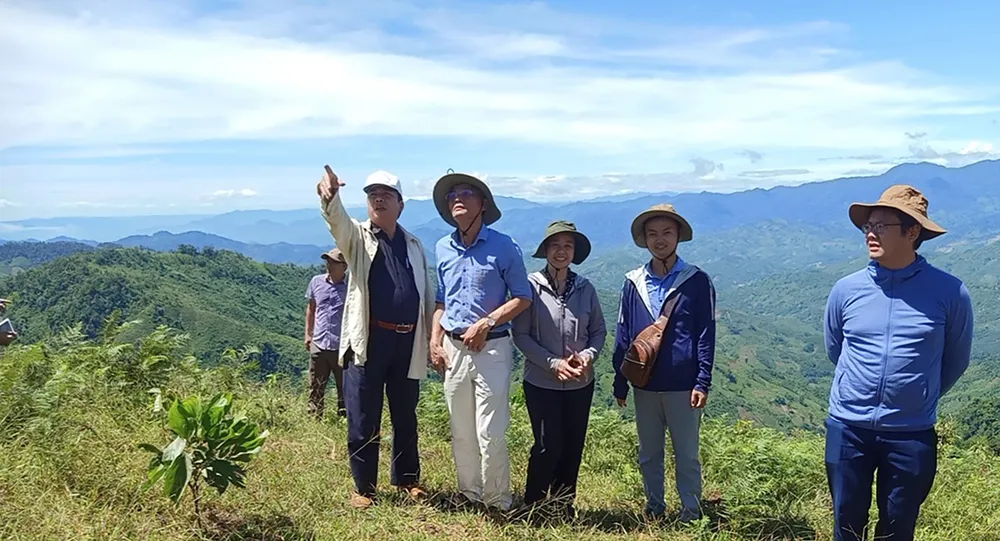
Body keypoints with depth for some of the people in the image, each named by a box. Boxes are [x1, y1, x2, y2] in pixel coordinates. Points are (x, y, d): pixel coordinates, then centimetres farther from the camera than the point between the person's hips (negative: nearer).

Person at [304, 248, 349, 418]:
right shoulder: (316, 282, 4)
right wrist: (308, 333, 14)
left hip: (342, 347, -3)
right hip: (318, 345, 3)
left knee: (345, 389, 8)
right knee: (315, 390, 10)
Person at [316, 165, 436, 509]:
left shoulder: (413, 244, 14)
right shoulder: (356, 236, 4)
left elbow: (428, 294, 15)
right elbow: (337, 219, -20)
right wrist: (330, 197, -43)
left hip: (408, 342, 3)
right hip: (368, 341, -3)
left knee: (406, 418, 14)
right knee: (364, 421, 2)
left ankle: (407, 479, 29)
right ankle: (363, 487, 16)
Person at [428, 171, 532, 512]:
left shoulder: (503, 247, -6)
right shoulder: (442, 248, 10)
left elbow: (523, 298, -4)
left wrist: (486, 323, -15)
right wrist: (435, 340, 7)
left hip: (491, 347, -5)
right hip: (453, 348, 5)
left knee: (490, 433, -4)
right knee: (461, 432, 12)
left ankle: (498, 503, 12)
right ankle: (469, 494, 27)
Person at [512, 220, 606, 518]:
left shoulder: (586, 289, 2)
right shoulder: (531, 286, -9)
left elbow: (599, 330, 8)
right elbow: (520, 335, -9)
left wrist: (588, 356, -11)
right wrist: (554, 363, -16)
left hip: (580, 383, 4)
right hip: (541, 382, -4)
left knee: (573, 447, 10)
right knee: (548, 446, -2)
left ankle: (565, 504, 27)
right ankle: (532, 505, 19)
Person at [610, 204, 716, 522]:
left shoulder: (697, 281, -4)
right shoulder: (633, 282, 4)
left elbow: (706, 335, -5)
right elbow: (623, 335, 7)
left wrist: (703, 383, -11)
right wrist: (619, 382, 5)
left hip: (683, 385, -3)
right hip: (644, 385, 3)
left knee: (687, 456, 7)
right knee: (649, 455, 14)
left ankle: (691, 516, 20)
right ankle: (653, 510, 29)